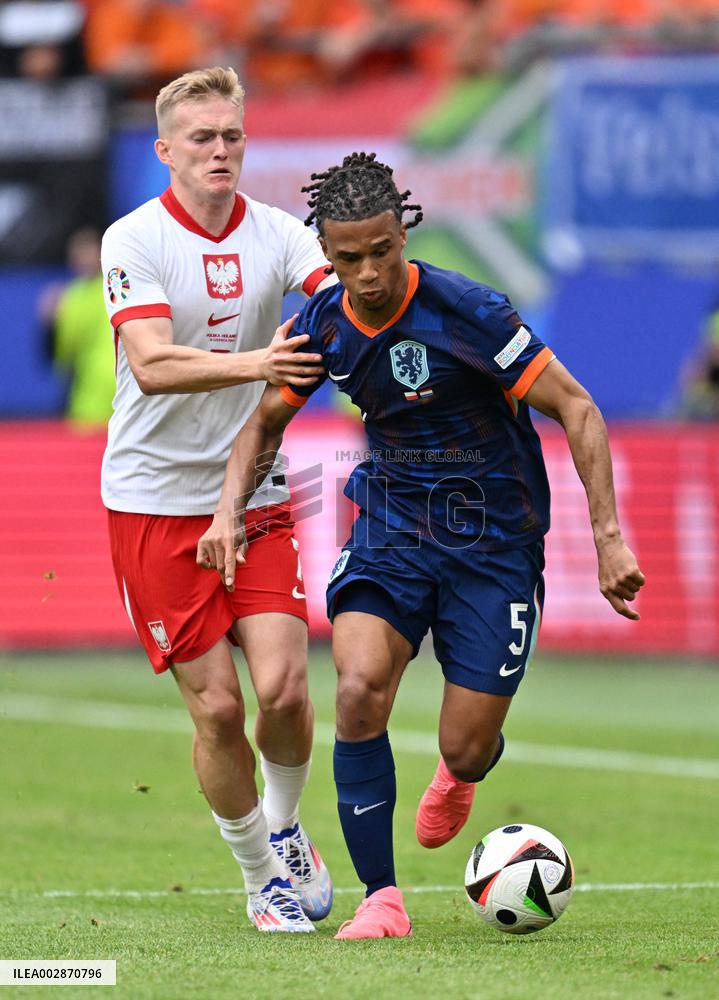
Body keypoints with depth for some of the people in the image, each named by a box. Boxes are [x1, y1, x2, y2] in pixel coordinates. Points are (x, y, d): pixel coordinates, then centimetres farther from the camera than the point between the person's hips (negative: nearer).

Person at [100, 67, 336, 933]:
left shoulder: (278, 234, 1)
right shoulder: (133, 240, -8)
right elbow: (151, 365, -21)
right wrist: (252, 364, -36)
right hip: (155, 498, -2)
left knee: (282, 687, -10)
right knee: (216, 706, -4)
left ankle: (284, 831, 20)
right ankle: (261, 878, 17)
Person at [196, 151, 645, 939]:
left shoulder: (464, 312, -21)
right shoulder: (324, 322, -4)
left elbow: (576, 409, -16)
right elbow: (268, 421, 15)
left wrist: (608, 536, -22)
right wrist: (231, 508, -2)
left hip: (492, 540, -3)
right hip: (391, 526, 3)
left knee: (466, 752, -2)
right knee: (359, 687, -24)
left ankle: (457, 775, 41)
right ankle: (381, 900, -11)